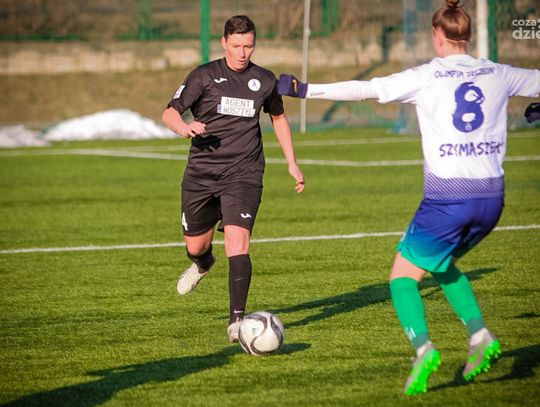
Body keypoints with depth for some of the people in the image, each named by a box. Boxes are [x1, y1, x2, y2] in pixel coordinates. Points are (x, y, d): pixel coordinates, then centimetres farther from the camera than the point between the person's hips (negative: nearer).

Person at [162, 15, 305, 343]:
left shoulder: (265, 81, 4)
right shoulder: (205, 76, -3)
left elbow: (279, 118, 22)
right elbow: (170, 113, -6)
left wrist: (293, 164, 20)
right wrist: (184, 128, -29)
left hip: (244, 175, -1)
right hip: (201, 173, 1)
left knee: (238, 241, -20)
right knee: (195, 246, 13)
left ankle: (237, 319, -17)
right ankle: (203, 264, 53)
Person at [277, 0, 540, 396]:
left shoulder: (426, 77, -4)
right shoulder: (498, 74, 8)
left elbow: (366, 89, -9)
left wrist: (306, 90, -5)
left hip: (447, 197, -5)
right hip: (492, 198, 5)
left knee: (403, 277, 7)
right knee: (443, 264, 28)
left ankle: (423, 346, -17)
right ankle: (480, 336, 11)